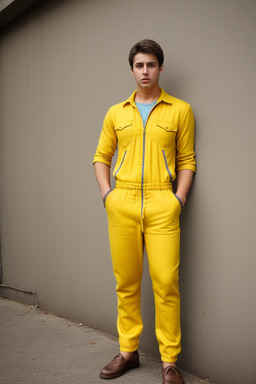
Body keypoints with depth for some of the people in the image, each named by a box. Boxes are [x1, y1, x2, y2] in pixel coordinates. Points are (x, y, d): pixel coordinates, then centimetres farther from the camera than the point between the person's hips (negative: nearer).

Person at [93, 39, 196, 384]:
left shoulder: (180, 110, 7)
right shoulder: (116, 113, 13)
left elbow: (187, 159, 6)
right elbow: (101, 157, 17)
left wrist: (179, 198, -5)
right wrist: (106, 193, 3)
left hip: (161, 204, -2)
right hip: (122, 205, 3)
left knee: (166, 282, -5)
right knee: (126, 281, 8)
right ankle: (128, 351, 22)